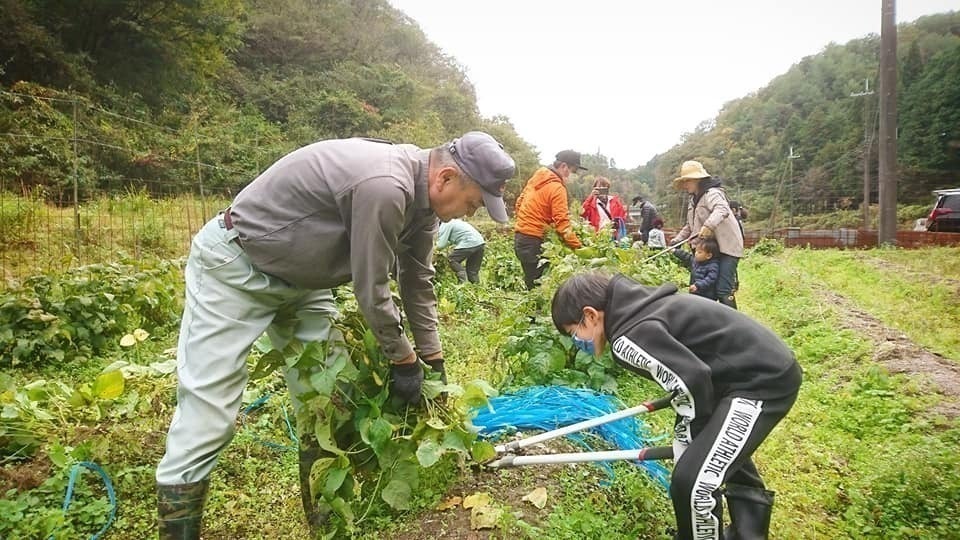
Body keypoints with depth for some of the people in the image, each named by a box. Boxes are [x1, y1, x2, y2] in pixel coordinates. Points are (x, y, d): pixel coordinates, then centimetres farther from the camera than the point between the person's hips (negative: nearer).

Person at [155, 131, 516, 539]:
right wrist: (404, 361, -10)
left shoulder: (420, 196, -3)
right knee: (204, 424, -9)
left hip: (300, 276, 9)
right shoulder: (384, 186, -33)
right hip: (234, 266, -9)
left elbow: (418, 282, 7)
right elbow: (371, 290, -25)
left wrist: (433, 360, 9)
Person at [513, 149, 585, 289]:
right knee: (538, 284, -5)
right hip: (533, 241, -9)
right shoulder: (557, 188, -15)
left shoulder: (537, 177, 10)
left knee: (531, 281, 13)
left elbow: (520, 201, 19)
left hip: (520, 236, 9)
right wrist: (579, 248, -18)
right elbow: (562, 223, -20)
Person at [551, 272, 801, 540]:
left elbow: (691, 380, -25)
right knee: (722, 443, 35)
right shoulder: (640, 306, 9)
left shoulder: (627, 337, -19)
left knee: (691, 482, -12)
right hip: (773, 369, 11)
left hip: (762, 381, -11)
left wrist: (690, 438, -7)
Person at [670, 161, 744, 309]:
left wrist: (709, 225, -51)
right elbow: (689, 226, 24)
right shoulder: (693, 200, 15)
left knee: (723, 290, -14)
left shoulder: (712, 193, -14)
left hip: (726, 247, -9)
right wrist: (676, 241, 12)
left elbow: (722, 210, -35)